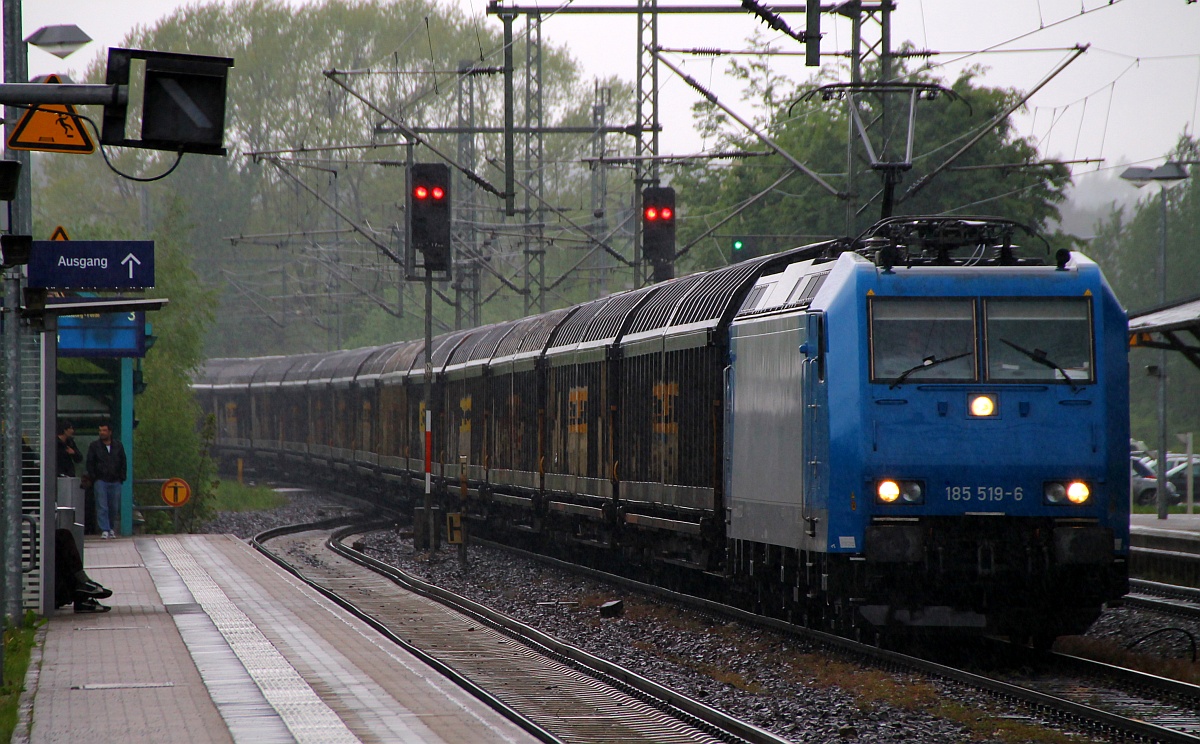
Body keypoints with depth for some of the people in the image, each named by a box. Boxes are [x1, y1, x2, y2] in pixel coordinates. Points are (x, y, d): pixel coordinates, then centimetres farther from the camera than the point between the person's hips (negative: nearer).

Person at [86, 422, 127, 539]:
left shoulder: (118, 446, 11)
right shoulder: (94, 446, 6)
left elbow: (123, 463, 14)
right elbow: (90, 463, 6)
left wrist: (121, 477, 4)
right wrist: (93, 478, -4)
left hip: (115, 481, 2)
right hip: (101, 480, -2)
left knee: (114, 507, 3)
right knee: (102, 507, -9)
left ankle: (110, 528, 18)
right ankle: (105, 530, -11)